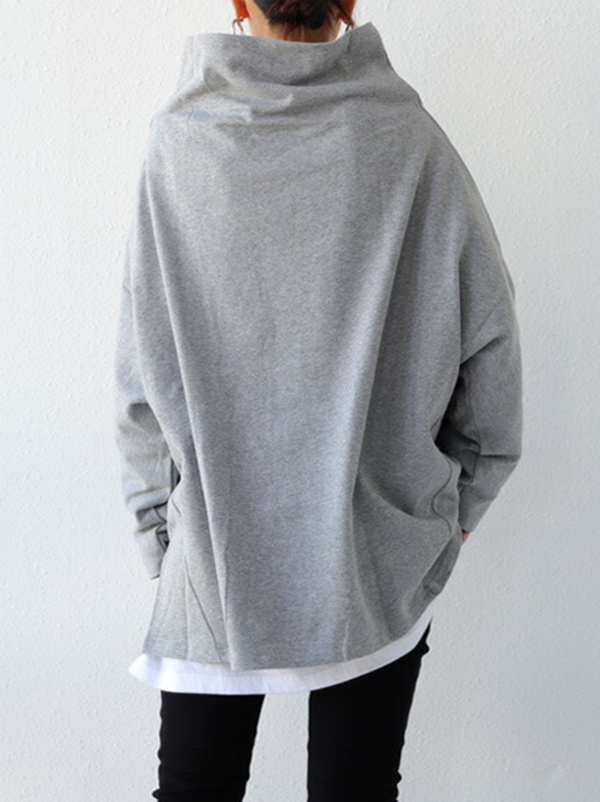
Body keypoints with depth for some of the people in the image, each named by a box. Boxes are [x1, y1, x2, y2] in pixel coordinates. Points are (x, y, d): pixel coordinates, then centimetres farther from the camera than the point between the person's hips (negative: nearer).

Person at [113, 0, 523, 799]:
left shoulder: (176, 142, -7)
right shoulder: (411, 141, -9)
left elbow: (143, 372, -3)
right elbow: (488, 342, -3)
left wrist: (157, 525, 8)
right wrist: (458, 503, 11)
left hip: (214, 549, 1)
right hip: (380, 554, 0)